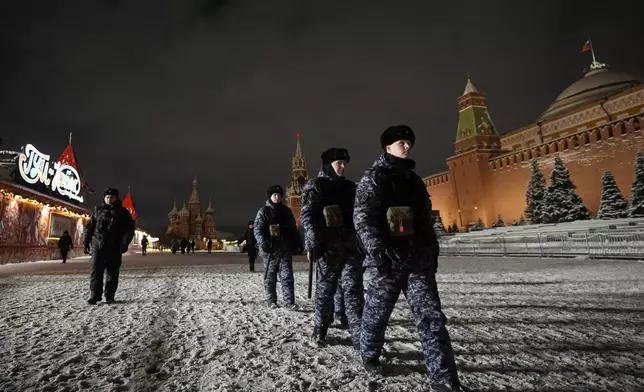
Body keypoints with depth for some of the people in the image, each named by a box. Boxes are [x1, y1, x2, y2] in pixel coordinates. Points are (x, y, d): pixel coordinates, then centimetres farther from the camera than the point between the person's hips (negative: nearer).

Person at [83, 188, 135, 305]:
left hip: (114, 248, 0)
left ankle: (109, 296, 12)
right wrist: (86, 242, 5)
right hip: (98, 246, 1)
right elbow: (89, 227, 12)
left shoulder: (123, 212, 7)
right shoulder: (98, 210, 11)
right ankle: (94, 296, 3)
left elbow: (129, 229, 2)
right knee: (96, 272, -4)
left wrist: (124, 243, -9)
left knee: (112, 273, 4)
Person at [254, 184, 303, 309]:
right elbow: (257, 228, -6)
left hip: (285, 249, 3)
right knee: (270, 277, 8)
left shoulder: (286, 211, 14)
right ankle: (271, 301, 21)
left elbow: (293, 229, 19)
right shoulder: (263, 211, 2)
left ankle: (289, 302, -2)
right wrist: (262, 242, -22)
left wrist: (298, 243, 12)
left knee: (287, 276, -3)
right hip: (270, 250, -2)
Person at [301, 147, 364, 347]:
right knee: (325, 290, 7)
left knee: (354, 290, 0)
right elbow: (307, 216, -7)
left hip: (350, 246, 4)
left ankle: (359, 335, 3)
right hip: (328, 247, -4)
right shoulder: (314, 185, 2)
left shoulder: (350, 187, 17)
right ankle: (320, 328, 25)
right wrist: (315, 243, -17)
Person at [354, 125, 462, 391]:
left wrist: (433, 252, 18)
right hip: (389, 259, -5)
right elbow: (363, 217, -13)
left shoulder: (414, 180, 19)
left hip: (419, 259, 6)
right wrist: (377, 251, -21)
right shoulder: (374, 178, -2)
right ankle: (370, 354, 33)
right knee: (377, 311, 10)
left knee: (432, 317, 0)